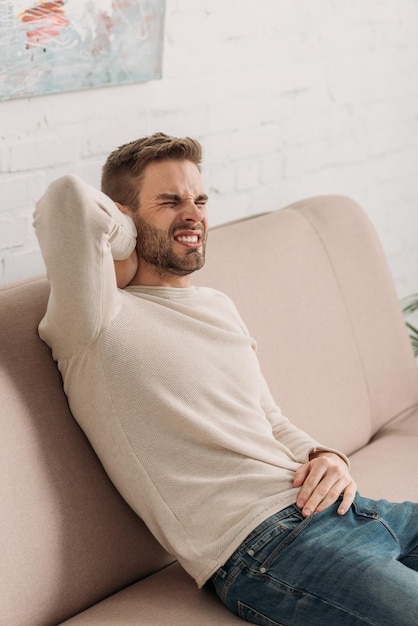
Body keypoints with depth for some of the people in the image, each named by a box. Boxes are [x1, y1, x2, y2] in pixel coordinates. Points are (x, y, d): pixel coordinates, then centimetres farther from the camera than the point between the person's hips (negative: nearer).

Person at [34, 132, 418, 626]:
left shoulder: (218, 306, 23)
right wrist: (127, 254, -2)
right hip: (262, 543, -9)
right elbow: (69, 198, -22)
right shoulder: (100, 321, -5)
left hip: (336, 507, 9)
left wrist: (324, 457, 4)